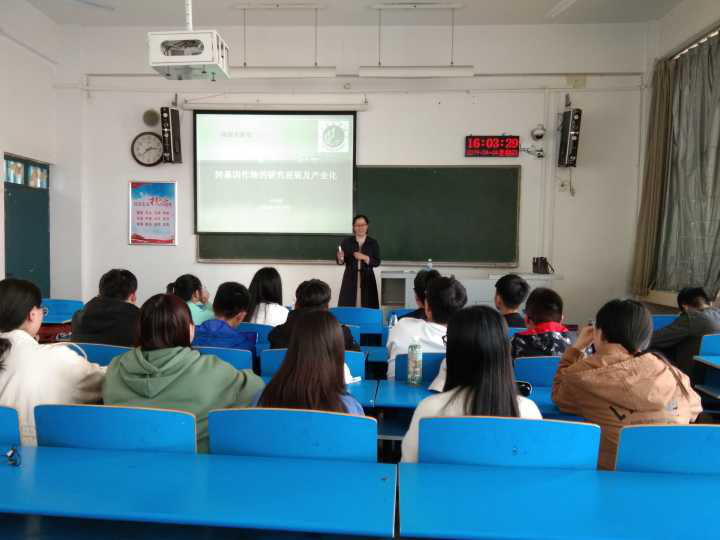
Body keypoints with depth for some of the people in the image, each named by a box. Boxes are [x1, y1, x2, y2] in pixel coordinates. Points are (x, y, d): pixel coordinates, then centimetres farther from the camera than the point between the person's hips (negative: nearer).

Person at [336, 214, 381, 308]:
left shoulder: (373, 243, 1)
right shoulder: (347, 241, 1)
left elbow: (377, 262, -2)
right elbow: (341, 262, 1)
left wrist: (365, 257, -17)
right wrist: (340, 259, -21)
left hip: (367, 279, 0)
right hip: (350, 279, 0)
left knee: (367, 307, -3)